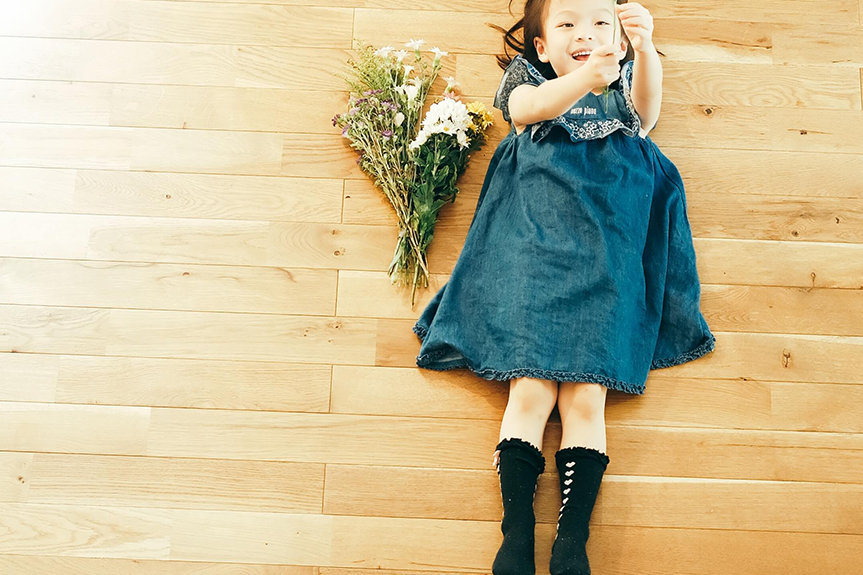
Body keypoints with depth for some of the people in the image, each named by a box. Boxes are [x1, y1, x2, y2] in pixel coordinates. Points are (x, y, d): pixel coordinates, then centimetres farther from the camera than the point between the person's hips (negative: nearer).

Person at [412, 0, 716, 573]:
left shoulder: (624, 87, 21)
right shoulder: (528, 80, 17)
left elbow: (646, 107, -5)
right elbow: (531, 107, -9)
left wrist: (644, 48, -27)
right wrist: (586, 78, -31)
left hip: (608, 252, 1)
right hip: (534, 243, -1)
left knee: (587, 393, -12)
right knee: (531, 388, -14)